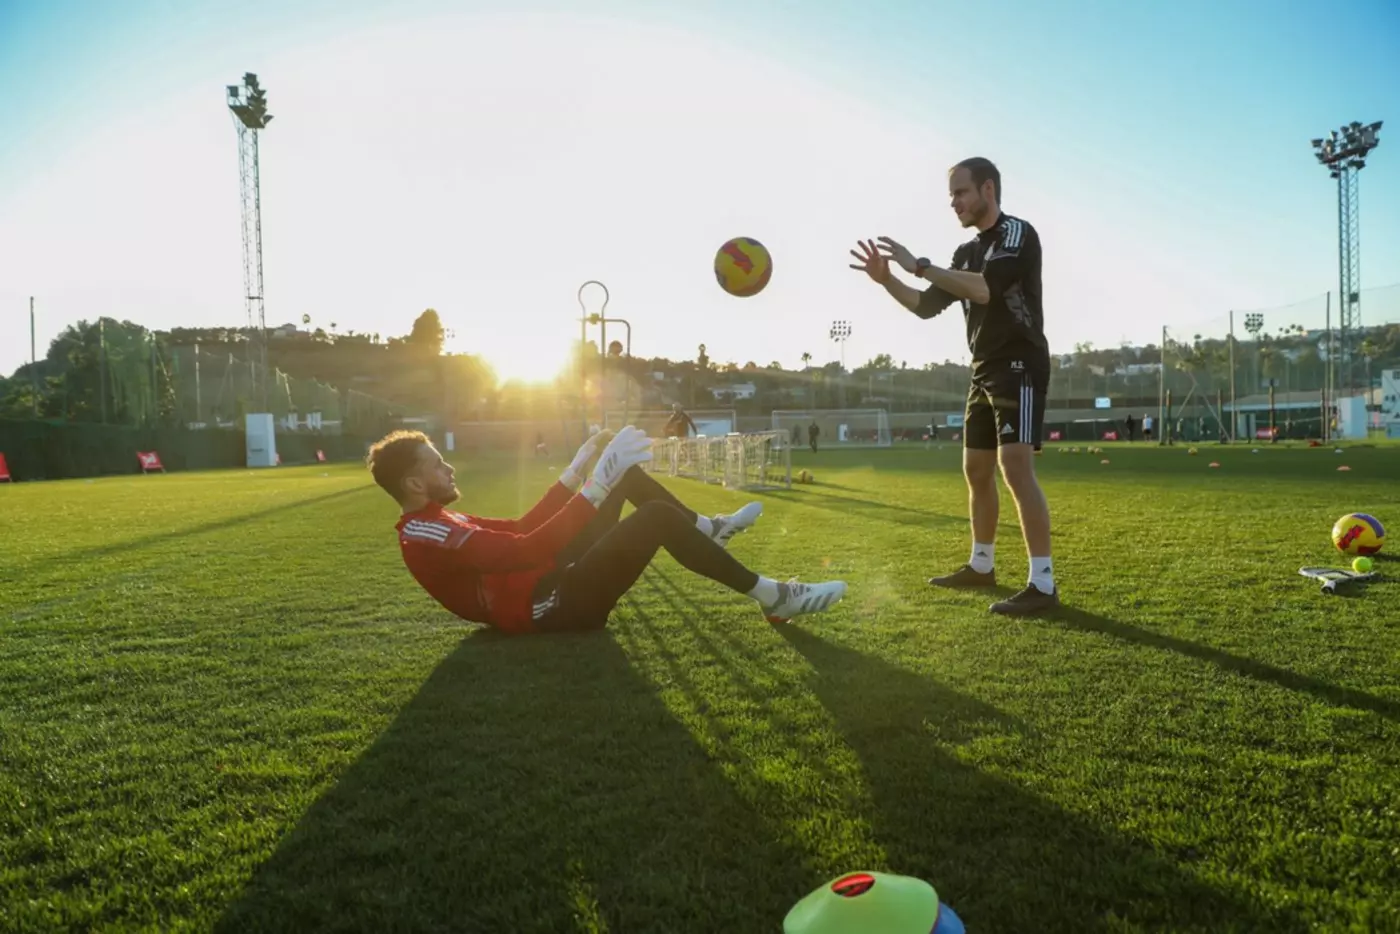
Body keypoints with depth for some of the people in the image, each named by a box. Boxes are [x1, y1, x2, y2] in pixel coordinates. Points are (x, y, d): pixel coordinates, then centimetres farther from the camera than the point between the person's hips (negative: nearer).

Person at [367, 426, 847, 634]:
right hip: (554, 602, -10)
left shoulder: (431, 521, 15)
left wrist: (580, 466, 11)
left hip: (553, 579, 10)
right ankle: (775, 597, -13)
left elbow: (519, 526, 16)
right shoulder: (427, 536, -18)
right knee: (659, 516, -23)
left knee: (624, 472, 10)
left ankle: (706, 527, 19)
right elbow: (528, 549, -28)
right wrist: (599, 481, -27)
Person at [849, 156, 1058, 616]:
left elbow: (985, 288, -26)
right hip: (984, 371, 9)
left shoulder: (1018, 233, -9)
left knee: (1016, 467, -19)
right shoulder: (967, 251, 16)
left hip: (1019, 366, -9)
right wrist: (886, 279, 3)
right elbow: (927, 306, 17)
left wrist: (920, 265, -21)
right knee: (976, 470, 12)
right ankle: (981, 566, 25)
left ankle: (1043, 584, -17)